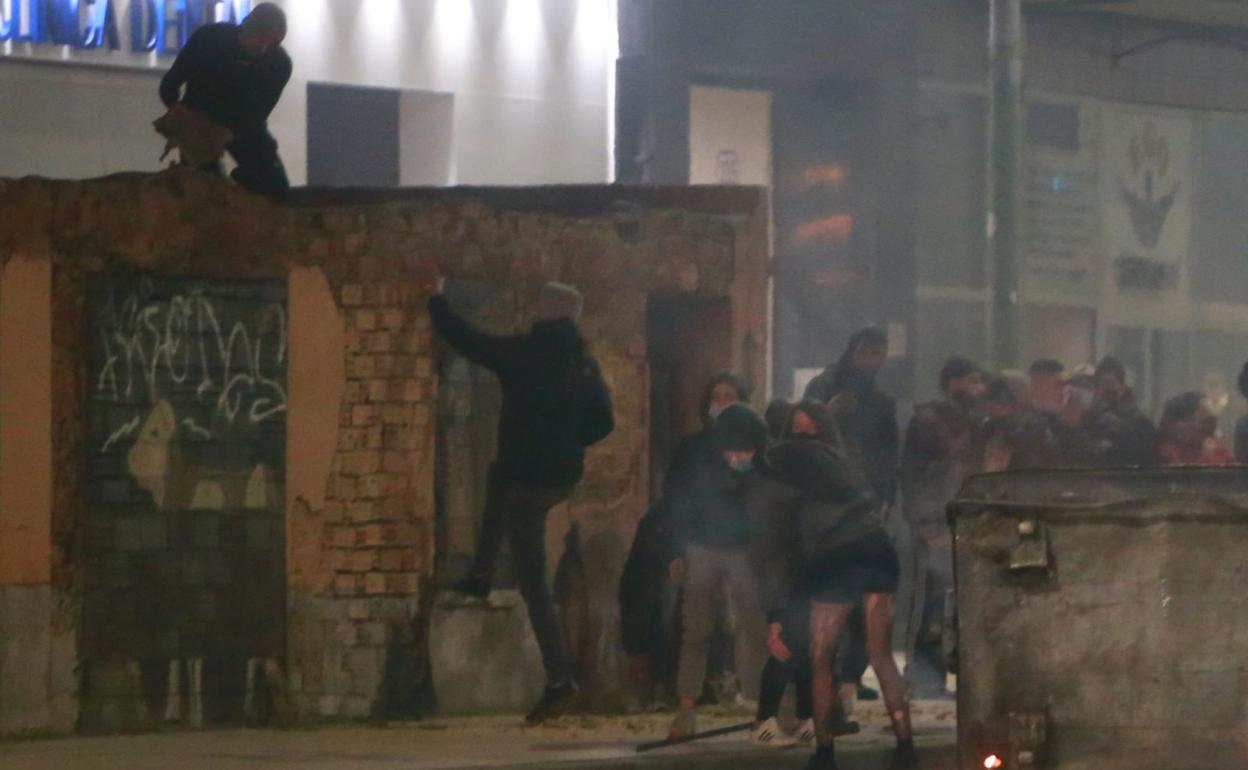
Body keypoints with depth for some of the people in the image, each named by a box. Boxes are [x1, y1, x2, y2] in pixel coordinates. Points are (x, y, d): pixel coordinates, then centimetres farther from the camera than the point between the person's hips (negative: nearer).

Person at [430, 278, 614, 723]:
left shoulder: (521, 354, -11)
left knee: (533, 581, -3)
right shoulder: (585, 364, 5)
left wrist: (437, 302, 15)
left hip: (527, 477, -6)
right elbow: (603, 422, 8)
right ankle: (481, 576, 37)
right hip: (565, 477, 6)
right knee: (499, 475, 38)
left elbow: (463, 339, -2)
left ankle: (560, 680, -11)